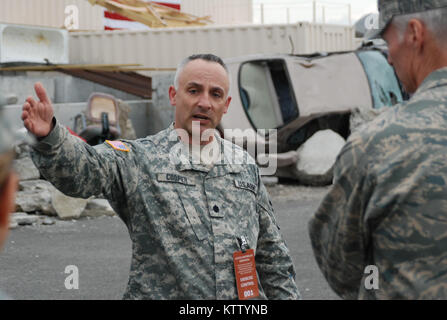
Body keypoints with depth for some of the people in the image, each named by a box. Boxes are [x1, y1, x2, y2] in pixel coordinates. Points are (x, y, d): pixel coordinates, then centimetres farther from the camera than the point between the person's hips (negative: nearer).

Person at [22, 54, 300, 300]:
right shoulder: (139, 160, -5)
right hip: (161, 293, -4)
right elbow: (80, 167, -24)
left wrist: (285, 294, 13)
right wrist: (49, 136, -42)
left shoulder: (245, 165, 11)